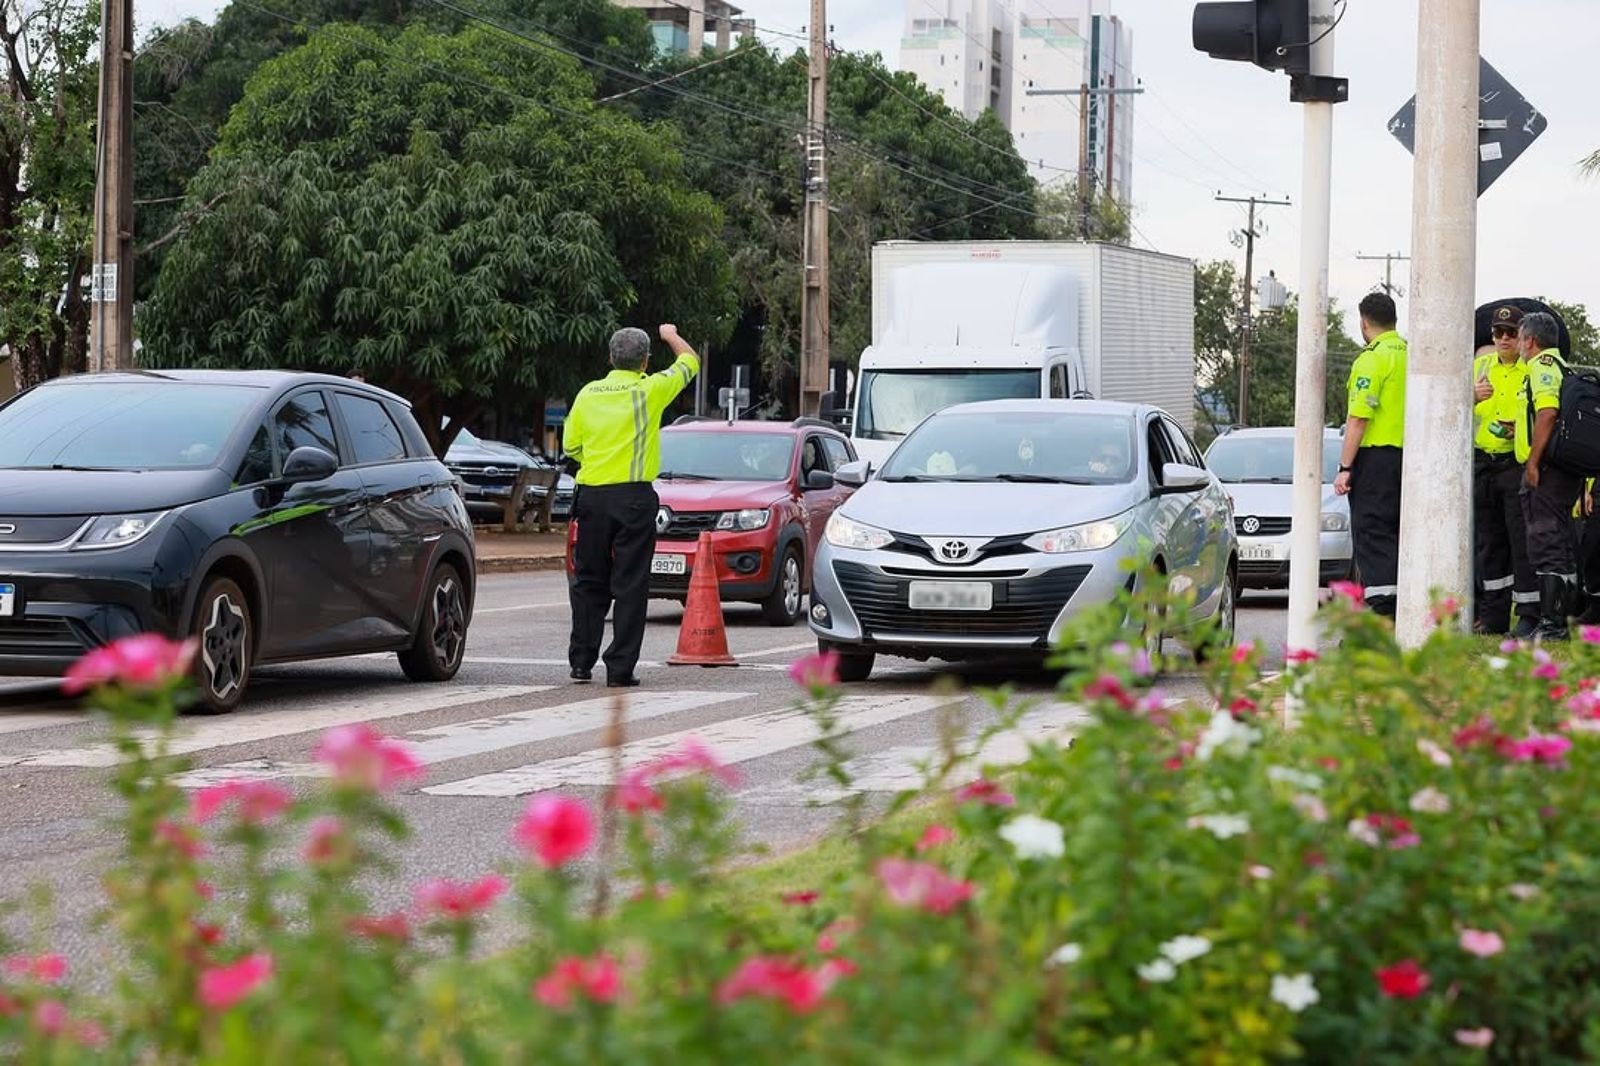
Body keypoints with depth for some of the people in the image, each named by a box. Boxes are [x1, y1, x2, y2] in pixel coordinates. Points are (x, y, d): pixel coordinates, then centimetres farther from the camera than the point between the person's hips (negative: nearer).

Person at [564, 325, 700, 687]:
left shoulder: (589, 393, 5)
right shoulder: (651, 390, -4)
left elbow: (571, 446, 9)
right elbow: (690, 361, 12)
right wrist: (671, 336, 31)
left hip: (591, 496, 4)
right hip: (634, 497, -3)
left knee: (589, 581, 13)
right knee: (630, 585, 0)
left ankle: (581, 661, 14)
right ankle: (620, 668, -3)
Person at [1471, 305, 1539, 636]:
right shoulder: (1480, 367, 14)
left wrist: (1520, 429, -18)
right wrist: (1472, 397, -9)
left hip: (1518, 465, -5)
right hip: (1482, 464, 5)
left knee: (1522, 541, -8)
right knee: (1490, 543, 10)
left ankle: (1530, 617, -6)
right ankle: (1493, 616, 16)